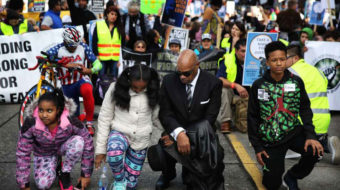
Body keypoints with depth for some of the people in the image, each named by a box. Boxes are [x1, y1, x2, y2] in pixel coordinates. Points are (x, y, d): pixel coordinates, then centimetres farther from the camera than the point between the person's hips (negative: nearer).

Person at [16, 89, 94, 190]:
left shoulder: (71, 122, -33)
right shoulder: (30, 124, -31)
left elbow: (88, 144, -21)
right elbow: (22, 153, -22)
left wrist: (86, 175, -16)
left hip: (63, 147, 0)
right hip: (43, 154, 0)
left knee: (78, 141, -33)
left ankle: (64, 175, -8)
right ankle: (55, 166, 13)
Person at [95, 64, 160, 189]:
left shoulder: (152, 93, -6)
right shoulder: (116, 88, -12)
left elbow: (157, 117, 6)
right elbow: (104, 119, -7)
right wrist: (100, 149, -7)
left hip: (141, 140, 2)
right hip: (119, 132, -2)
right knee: (114, 153, -37)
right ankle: (119, 180, -8)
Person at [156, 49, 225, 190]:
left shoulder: (213, 83, -9)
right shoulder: (169, 81, -4)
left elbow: (209, 119, -11)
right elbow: (165, 113, -8)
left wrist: (190, 136, -22)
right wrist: (179, 134, -27)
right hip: (175, 133, 2)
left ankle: (191, 178, 11)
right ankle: (168, 173, 18)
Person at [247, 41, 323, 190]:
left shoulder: (296, 82, -2)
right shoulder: (258, 86, -5)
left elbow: (305, 109, 1)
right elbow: (252, 117, 0)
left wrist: (310, 135, -14)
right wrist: (257, 147, -2)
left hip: (293, 131, 1)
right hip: (270, 139, -1)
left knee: (315, 151, -28)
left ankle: (291, 177, 2)